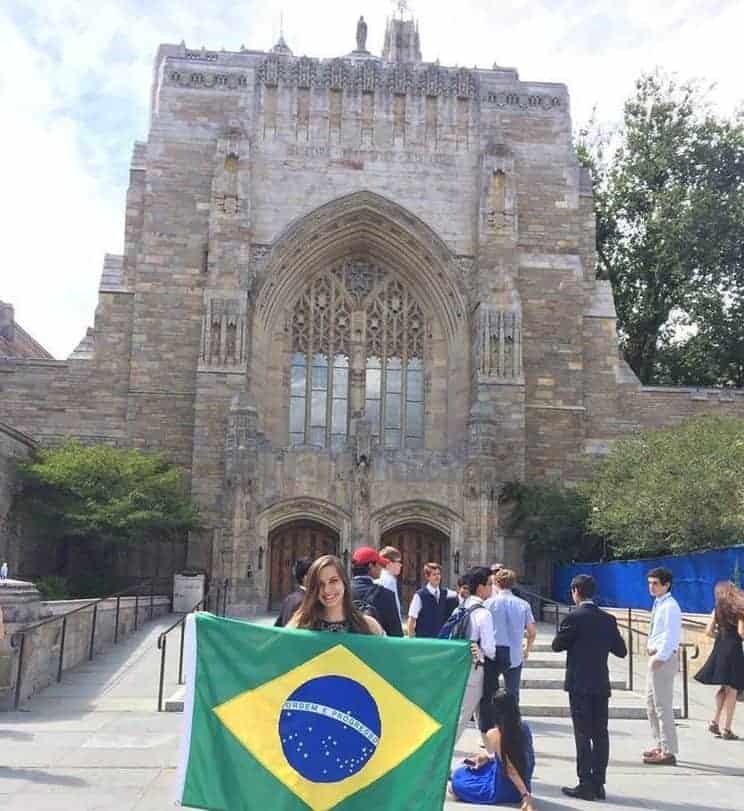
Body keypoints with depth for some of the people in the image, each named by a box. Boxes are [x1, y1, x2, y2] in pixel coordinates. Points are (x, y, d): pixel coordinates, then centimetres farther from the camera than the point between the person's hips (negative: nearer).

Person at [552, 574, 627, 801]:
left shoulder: (574, 617, -12)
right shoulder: (608, 619, 4)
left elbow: (557, 645, -5)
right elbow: (621, 651, 8)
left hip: (579, 684, -5)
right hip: (602, 685, 5)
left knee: (583, 735, -1)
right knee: (600, 734, 9)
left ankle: (586, 785, 0)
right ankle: (598, 784, 14)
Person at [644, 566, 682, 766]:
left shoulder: (670, 606, -17)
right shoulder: (658, 604, 12)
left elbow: (671, 636, -22)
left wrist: (659, 658, -22)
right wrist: (652, 649, 7)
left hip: (664, 659, -10)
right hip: (656, 657, 10)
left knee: (663, 706, -3)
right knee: (651, 705, 20)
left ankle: (668, 752, 6)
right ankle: (660, 745, 33)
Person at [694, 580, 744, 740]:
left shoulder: (718, 609, 8)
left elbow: (709, 631, 3)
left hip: (719, 649, 5)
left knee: (723, 688, 18)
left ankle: (715, 722, 13)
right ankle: (726, 729, 2)